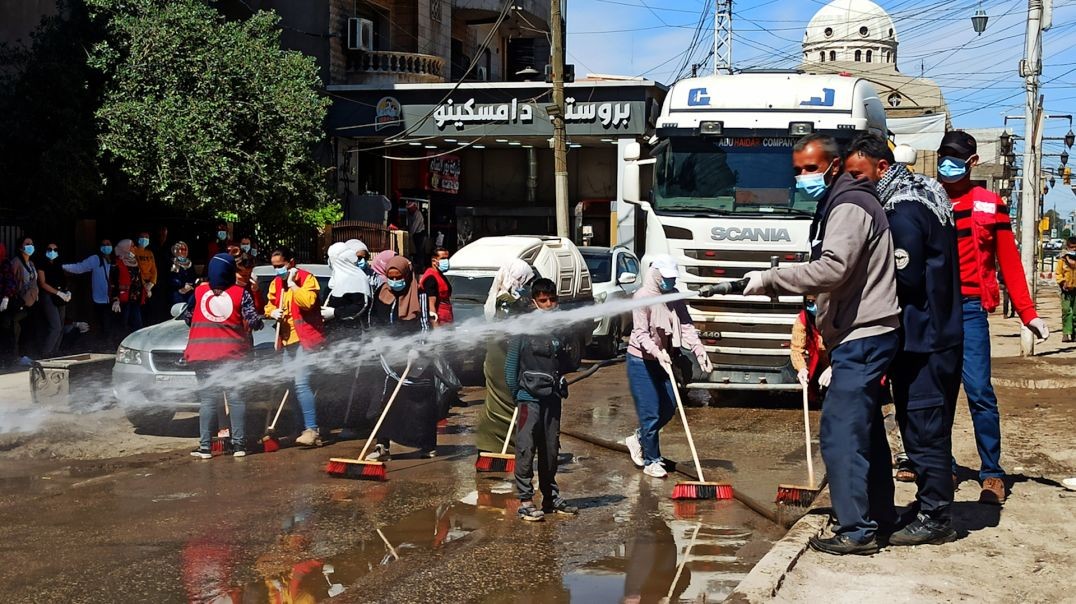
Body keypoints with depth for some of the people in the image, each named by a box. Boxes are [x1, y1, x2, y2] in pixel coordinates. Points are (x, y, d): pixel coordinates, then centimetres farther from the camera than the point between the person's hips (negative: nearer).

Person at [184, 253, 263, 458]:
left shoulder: (199, 291, 0)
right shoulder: (241, 293, -4)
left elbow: (187, 317, 9)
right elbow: (254, 321, -8)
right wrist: (257, 323, 14)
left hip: (203, 352, 1)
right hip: (233, 352, -1)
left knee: (207, 399, 5)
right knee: (236, 398, 7)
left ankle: (205, 446, 2)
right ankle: (239, 444, 6)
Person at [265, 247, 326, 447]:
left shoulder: (307, 278, -8)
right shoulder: (276, 283, 14)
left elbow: (308, 302, -25)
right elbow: (269, 304, 24)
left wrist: (292, 284, -18)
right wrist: (273, 312, 1)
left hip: (305, 338, -9)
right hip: (287, 340, 9)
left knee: (301, 383, -18)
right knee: (293, 384, 11)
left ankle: (312, 430, -19)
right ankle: (306, 426, 20)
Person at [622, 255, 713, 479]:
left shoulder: (674, 296, 2)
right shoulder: (642, 297, -18)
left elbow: (686, 326, -4)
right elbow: (641, 333, -25)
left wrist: (699, 350, -18)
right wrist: (657, 352, -41)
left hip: (664, 360, 7)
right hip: (642, 361, -7)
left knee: (668, 409, 12)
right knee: (650, 413, -3)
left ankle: (637, 439, 34)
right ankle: (651, 461, 10)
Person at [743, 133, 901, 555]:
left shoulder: (849, 206, -13)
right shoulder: (836, 206, 20)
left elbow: (831, 269, -26)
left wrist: (769, 280, -22)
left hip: (861, 337, -11)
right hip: (863, 335, 11)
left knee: (840, 432, -12)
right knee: (865, 429, 18)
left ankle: (855, 531, -10)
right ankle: (879, 515, 28)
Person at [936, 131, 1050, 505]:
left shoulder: (989, 205, 5)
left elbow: (1009, 262, 5)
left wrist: (1028, 313, 0)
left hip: (969, 308, -2)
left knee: (979, 391, -8)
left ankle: (992, 474, 1)